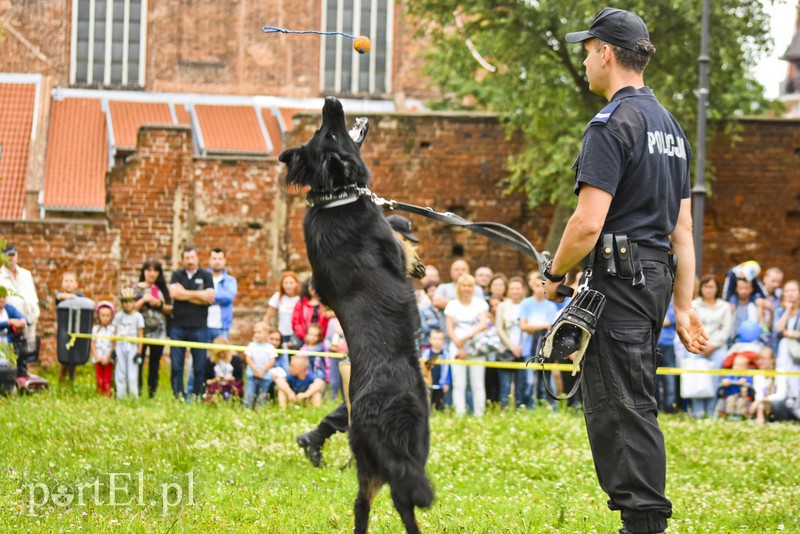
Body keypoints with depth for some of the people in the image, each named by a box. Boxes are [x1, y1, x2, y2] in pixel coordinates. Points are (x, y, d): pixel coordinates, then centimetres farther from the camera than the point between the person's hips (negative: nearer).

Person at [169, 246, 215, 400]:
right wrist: (198, 295, -5)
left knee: (200, 366, -1)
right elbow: (173, 293, -6)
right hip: (178, 326, 1)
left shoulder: (206, 276, 9)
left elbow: (210, 298, -4)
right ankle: (178, 395, 4)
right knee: (176, 364, -1)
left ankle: (198, 395, 4)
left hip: (199, 327, -1)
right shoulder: (177, 276, 12)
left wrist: (185, 294, -5)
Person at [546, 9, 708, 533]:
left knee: (621, 406, -7)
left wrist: (555, 274, -4)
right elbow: (682, 229, 17)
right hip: (656, 277, 9)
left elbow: (588, 223, -20)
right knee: (634, 404, 14)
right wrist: (684, 308, 18)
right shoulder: (670, 125, 17)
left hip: (618, 281, -9)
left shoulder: (612, 125, -12)